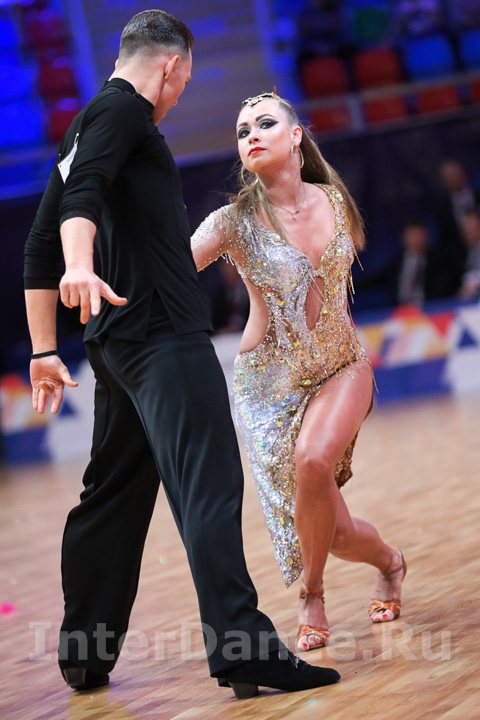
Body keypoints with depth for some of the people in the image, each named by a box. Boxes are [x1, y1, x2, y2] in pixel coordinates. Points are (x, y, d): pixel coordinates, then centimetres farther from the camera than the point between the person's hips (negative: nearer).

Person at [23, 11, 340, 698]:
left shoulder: (83, 129, 25)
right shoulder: (123, 108, -2)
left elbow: (39, 250, 26)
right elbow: (83, 193, -22)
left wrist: (44, 351, 26)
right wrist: (81, 264, -40)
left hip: (117, 339, 10)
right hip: (163, 332, -10)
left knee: (113, 494, 14)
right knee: (209, 482, -17)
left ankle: (84, 653, 19)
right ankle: (242, 647, -26)